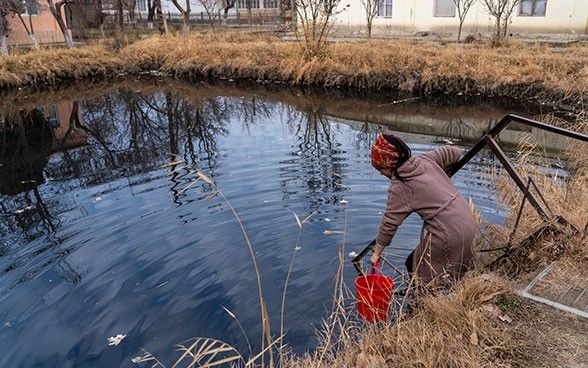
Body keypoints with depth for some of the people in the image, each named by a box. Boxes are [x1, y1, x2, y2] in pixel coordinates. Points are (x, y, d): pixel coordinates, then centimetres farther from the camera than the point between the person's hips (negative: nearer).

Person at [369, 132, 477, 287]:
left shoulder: (399, 187, -13)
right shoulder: (425, 159, 4)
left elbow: (389, 223, -7)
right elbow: (454, 152, 15)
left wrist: (377, 253, 5)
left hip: (449, 235, -8)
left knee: (414, 266, 8)